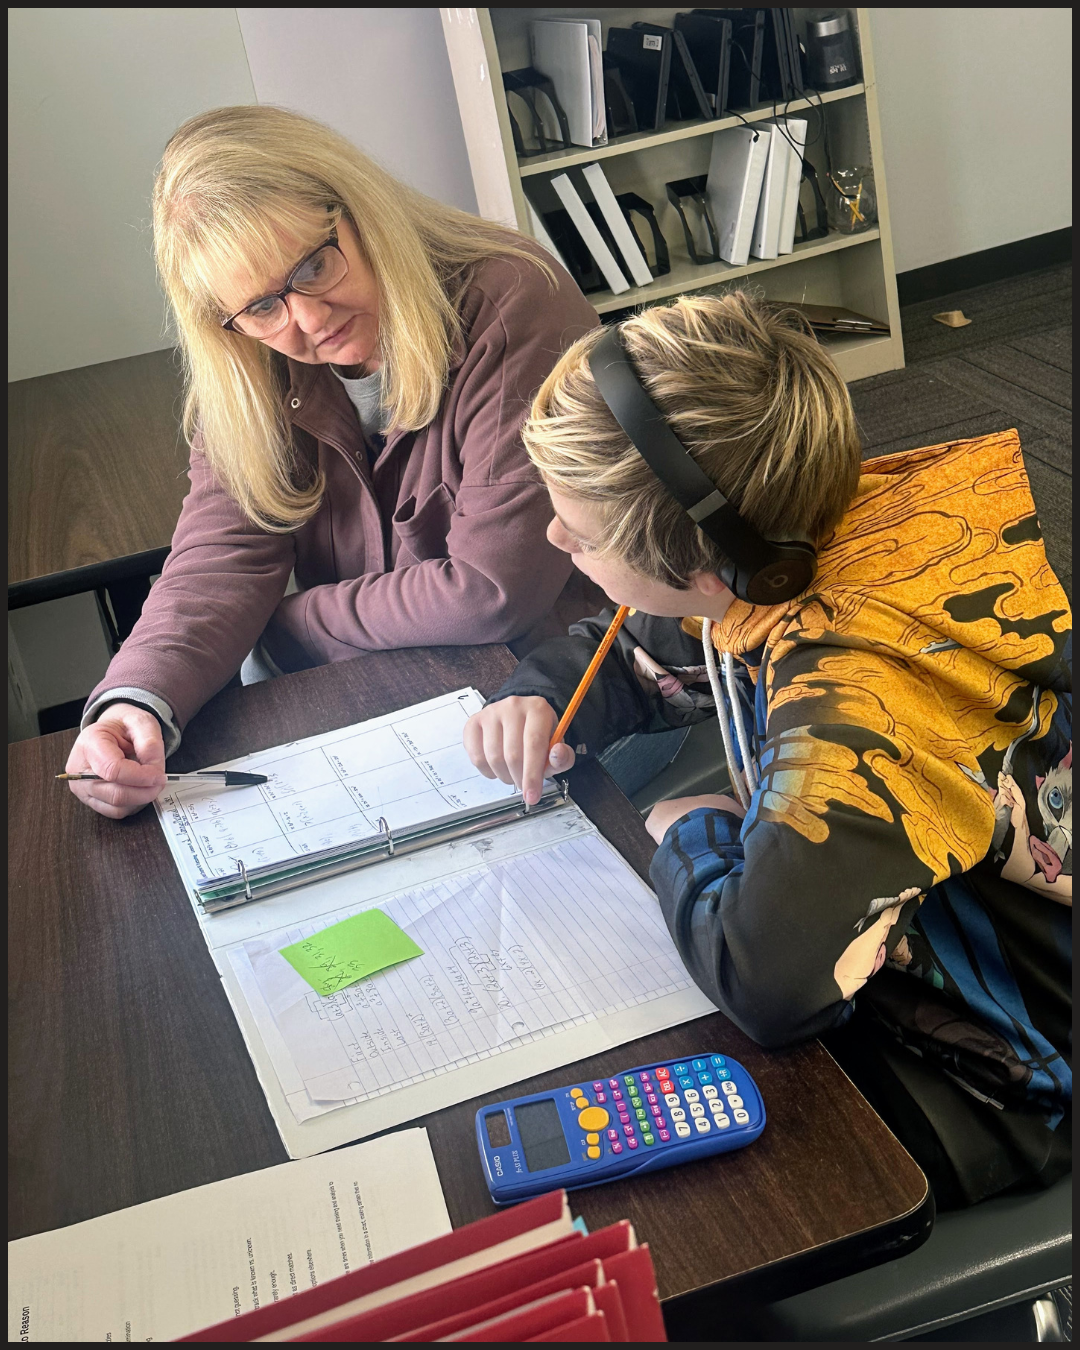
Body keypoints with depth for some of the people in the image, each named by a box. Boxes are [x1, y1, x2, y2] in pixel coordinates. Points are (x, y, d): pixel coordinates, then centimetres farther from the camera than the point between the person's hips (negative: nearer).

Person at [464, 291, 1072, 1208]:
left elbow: (770, 978, -47)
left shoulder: (860, 692, -37)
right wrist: (543, 699, -12)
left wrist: (695, 837, -25)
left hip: (985, 1074, -7)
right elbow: (628, 656, 10)